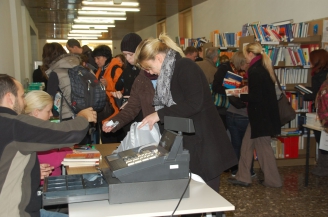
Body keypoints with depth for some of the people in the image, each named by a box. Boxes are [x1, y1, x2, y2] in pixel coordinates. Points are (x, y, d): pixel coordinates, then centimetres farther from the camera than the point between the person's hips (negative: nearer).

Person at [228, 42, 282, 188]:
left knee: (263, 146, 4)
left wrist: (240, 96, -6)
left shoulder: (254, 70, -18)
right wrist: (249, 89, 16)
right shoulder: (264, 67, 10)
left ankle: (273, 180, 18)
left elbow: (255, 98, -20)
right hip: (266, 112, 9)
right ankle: (243, 177, 20)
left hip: (261, 115, -9)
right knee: (247, 145, 13)